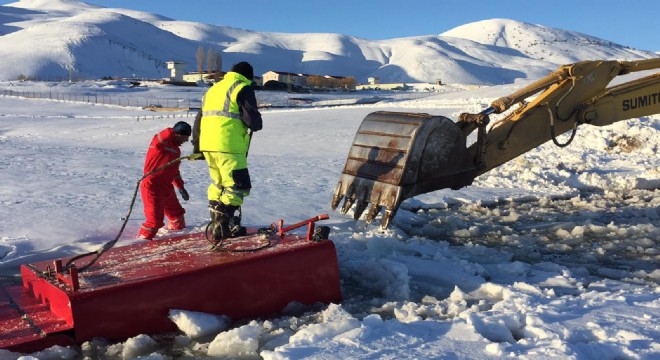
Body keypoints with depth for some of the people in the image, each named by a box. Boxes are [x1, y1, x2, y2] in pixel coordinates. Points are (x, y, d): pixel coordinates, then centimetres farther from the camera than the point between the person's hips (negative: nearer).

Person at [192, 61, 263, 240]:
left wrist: (197, 145, 30)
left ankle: (217, 223, 25)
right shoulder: (243, 88, -1)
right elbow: (252, 118, -11)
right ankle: (222, 226, -9)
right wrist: (257, 124, 12)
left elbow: (199, 119, 24)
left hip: (207, 145, 8)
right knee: (238, 186, -3)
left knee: (218, 184, 20)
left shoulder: (213, 89, 23)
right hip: (228, 146, -8)